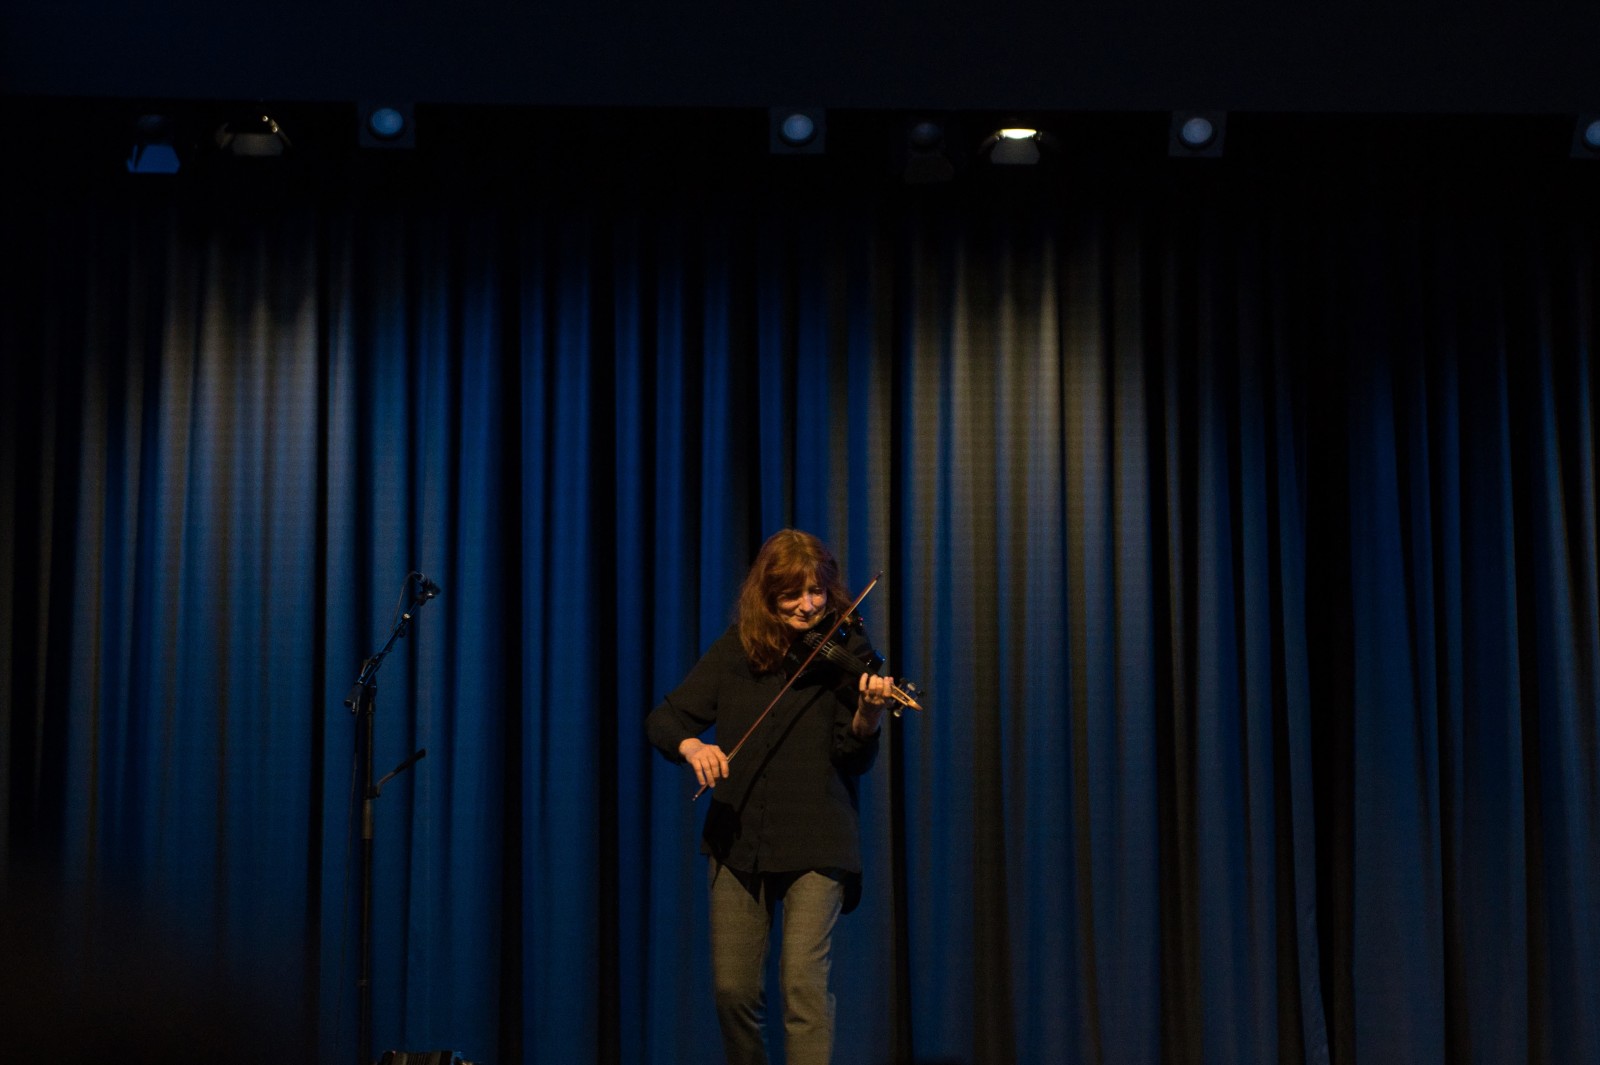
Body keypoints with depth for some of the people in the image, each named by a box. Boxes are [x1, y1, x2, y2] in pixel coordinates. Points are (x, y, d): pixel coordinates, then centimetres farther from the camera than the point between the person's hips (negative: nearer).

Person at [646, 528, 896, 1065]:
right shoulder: (735, 650, 2)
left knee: (804, 979, -14)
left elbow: (854, 759, -9)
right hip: (737, 837, 3)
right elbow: (663, 719, 3)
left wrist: (869, 713, -29)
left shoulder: (845, 651, -3)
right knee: (733, 988, 6)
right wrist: (691, 746, -19)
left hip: (814, 843, -3)